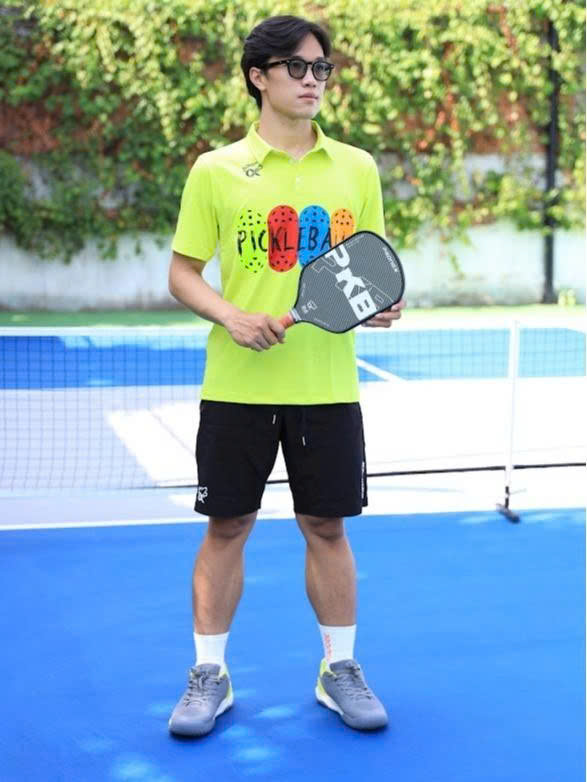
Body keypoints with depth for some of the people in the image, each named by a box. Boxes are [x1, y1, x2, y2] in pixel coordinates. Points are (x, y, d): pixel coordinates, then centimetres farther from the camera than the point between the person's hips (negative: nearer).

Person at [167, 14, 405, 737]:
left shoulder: (357, 169, 7)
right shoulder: (215, 171, 0)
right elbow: (182, 274, 2)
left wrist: (382, 301, -9)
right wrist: (232, 316, -15)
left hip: (327, 386, 2)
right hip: (236, 386, -1)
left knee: (327, 526, 9)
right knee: (226, 526, 6)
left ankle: (340, 671, 24)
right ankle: (209, 675, 20)